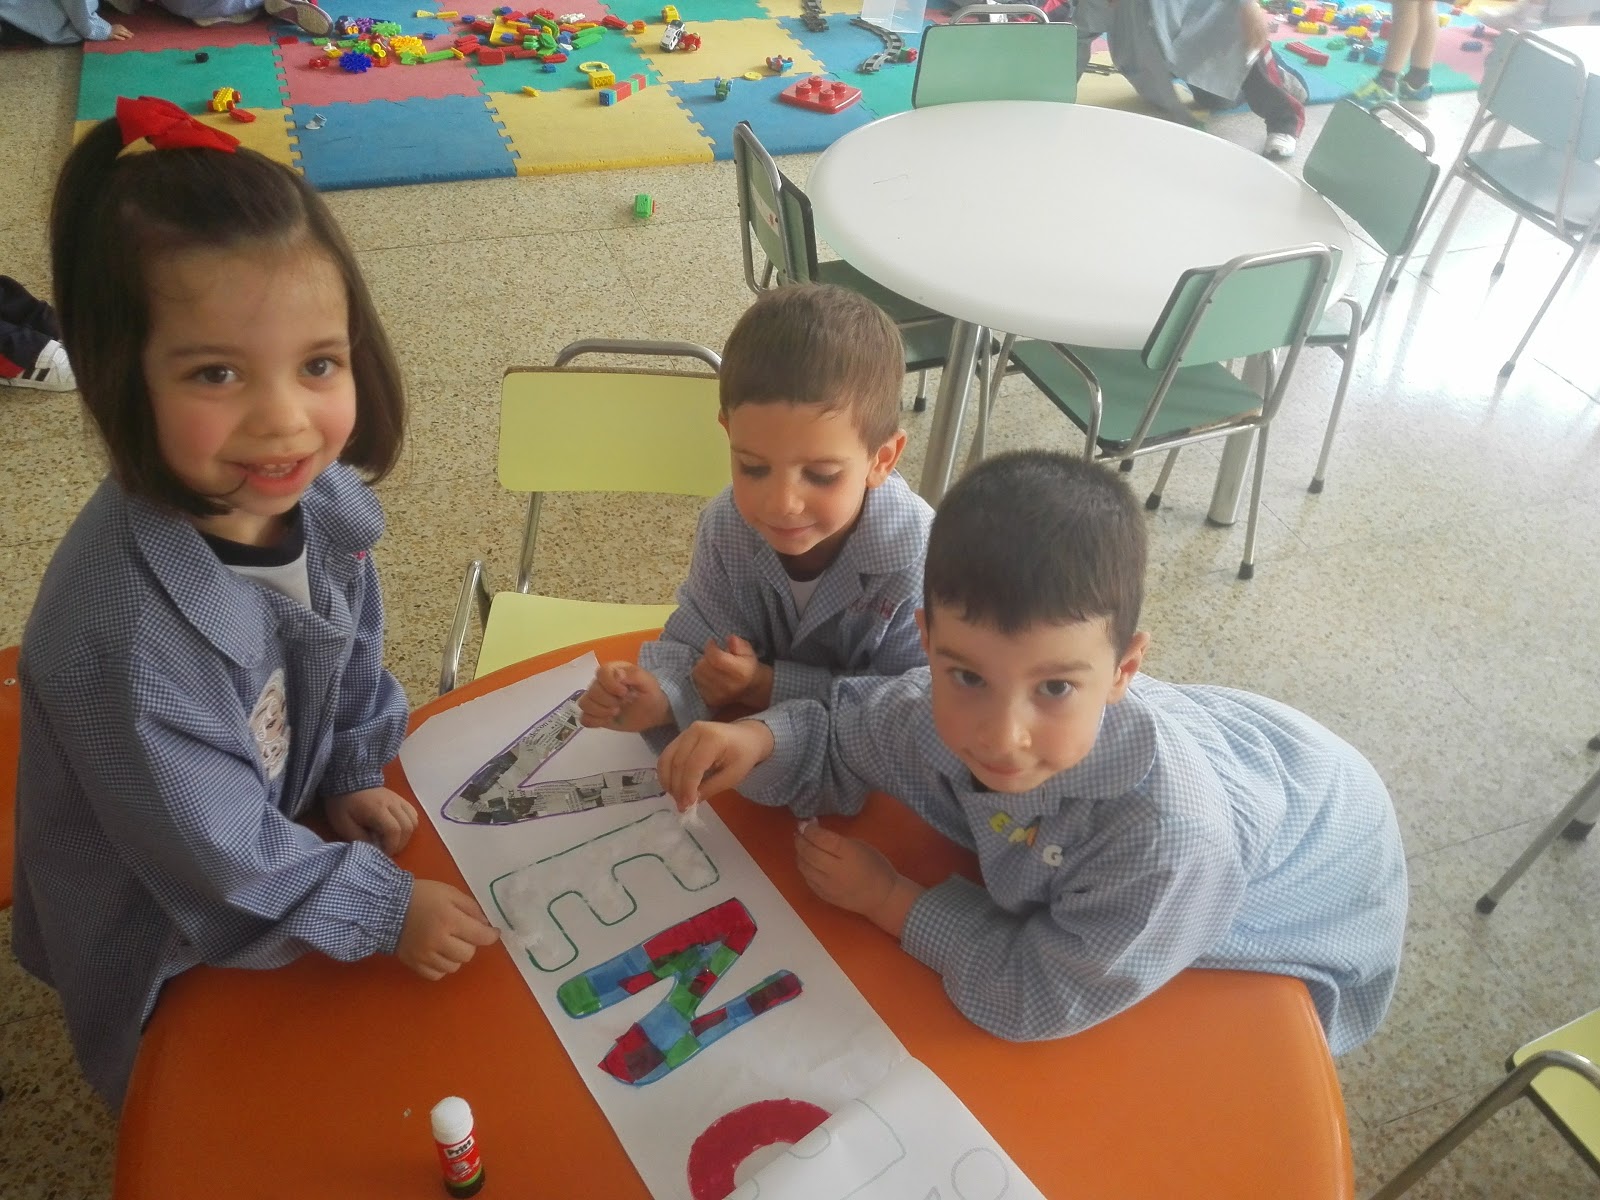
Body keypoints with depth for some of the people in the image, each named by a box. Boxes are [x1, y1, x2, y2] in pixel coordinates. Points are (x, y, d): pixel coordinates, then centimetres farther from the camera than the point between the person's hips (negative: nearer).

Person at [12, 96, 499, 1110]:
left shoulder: (318, 496, -20)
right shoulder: (127, 633, -41)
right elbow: (215, 857, -27)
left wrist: (353, 775, 5)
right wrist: (381, 910, -17)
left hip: (287, 830, 5)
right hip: (168, 949, -5)